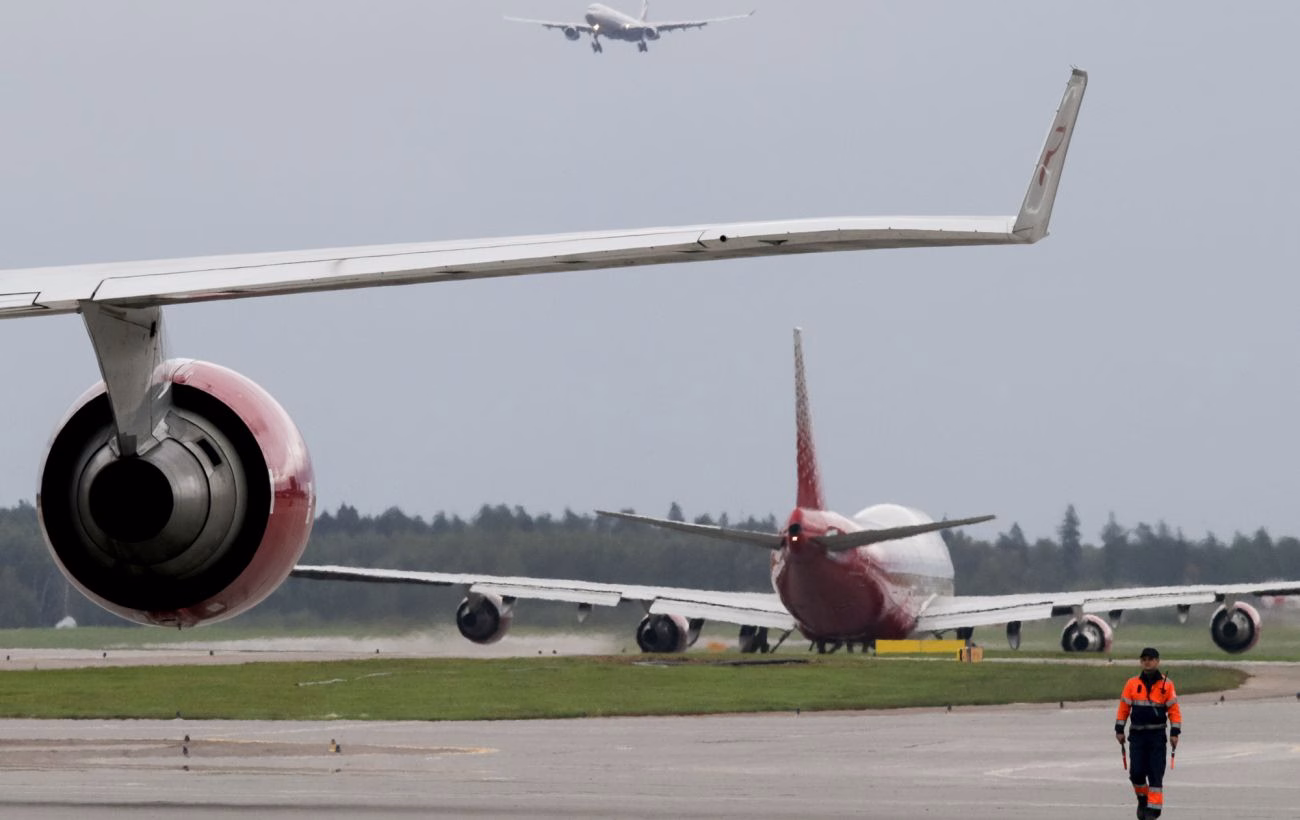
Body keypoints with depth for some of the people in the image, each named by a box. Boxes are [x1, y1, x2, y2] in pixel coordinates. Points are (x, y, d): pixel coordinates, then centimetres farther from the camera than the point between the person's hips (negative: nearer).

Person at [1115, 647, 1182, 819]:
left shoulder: (1166, 684, 0)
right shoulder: (1132, 683, 4)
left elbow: (1174, 709, 0)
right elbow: (1124, 707, 7)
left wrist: (1175, 733, -5)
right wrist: (1119, 730, 4)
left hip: (1157, 735, -1)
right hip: (1137, 735, 1)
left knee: (1156, 774, -3)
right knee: (1136, 772, -2)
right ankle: (1142, 799, 24)